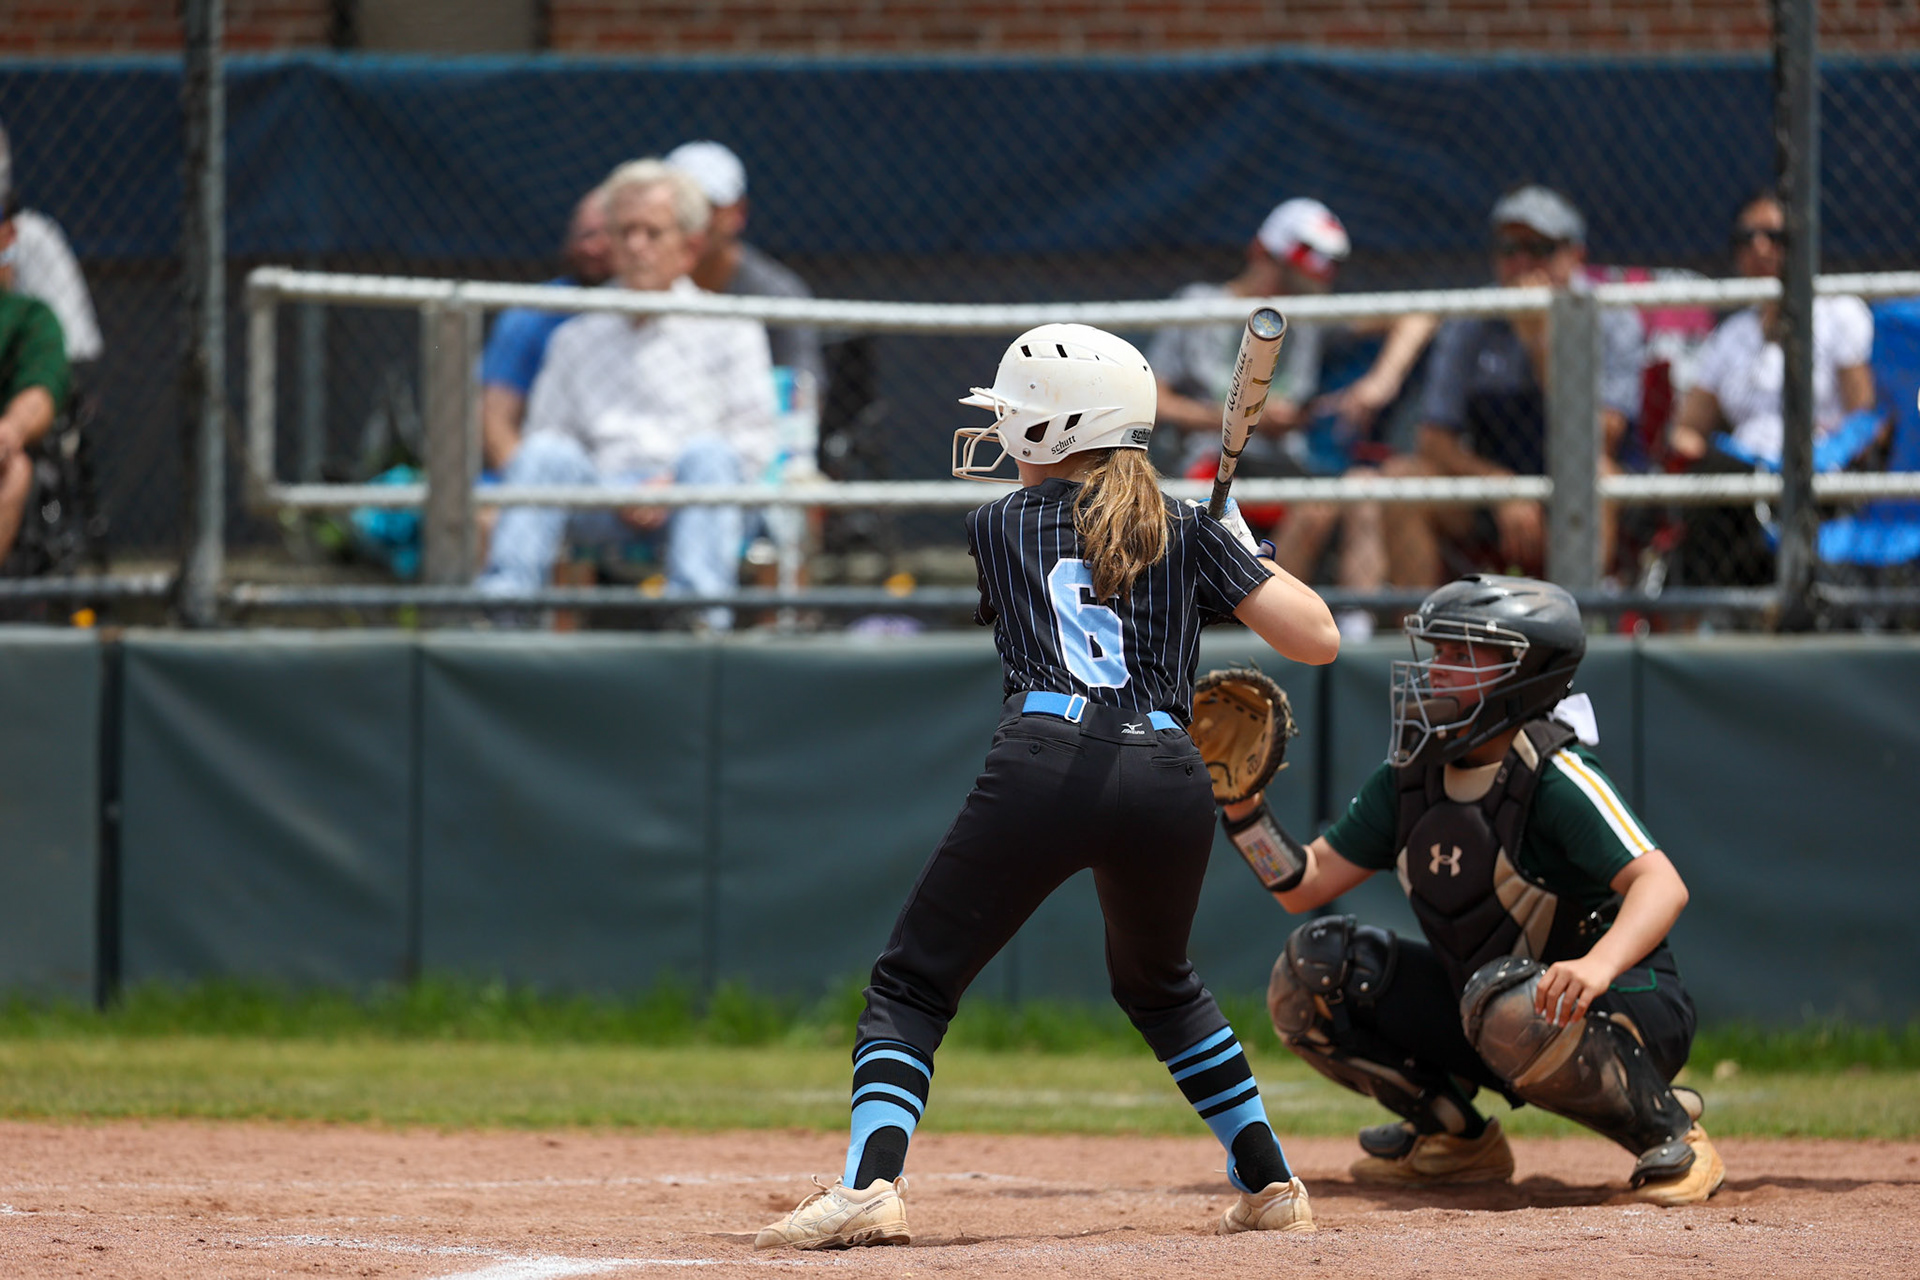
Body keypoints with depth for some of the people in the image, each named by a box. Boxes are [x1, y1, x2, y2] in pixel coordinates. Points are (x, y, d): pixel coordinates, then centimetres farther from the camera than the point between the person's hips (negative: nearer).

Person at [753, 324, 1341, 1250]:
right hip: (1168, 777, 3)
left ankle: (870, 1184, -18)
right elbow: (1316, 637, 13)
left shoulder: (1000, 525, 17)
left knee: (912, 985, 3)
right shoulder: (1187, 532, 18)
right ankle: (1270, 1184, 28)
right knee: (1159, 983, 30)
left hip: (1043, 765, -3)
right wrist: (1244, 552, 30)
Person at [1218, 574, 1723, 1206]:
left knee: (1507, 1004, -40)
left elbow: (1662, 883, -34)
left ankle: (1668, 1129, -16)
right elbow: (1306, 883, 5)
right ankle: (1455, 1137, 12)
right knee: (1313, 970, -4)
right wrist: (1242, 805, -12)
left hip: (1627, 1015, -7)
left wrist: (1596, 966, -53)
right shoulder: (1411, 775, 2)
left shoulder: (1552, 775, -21)